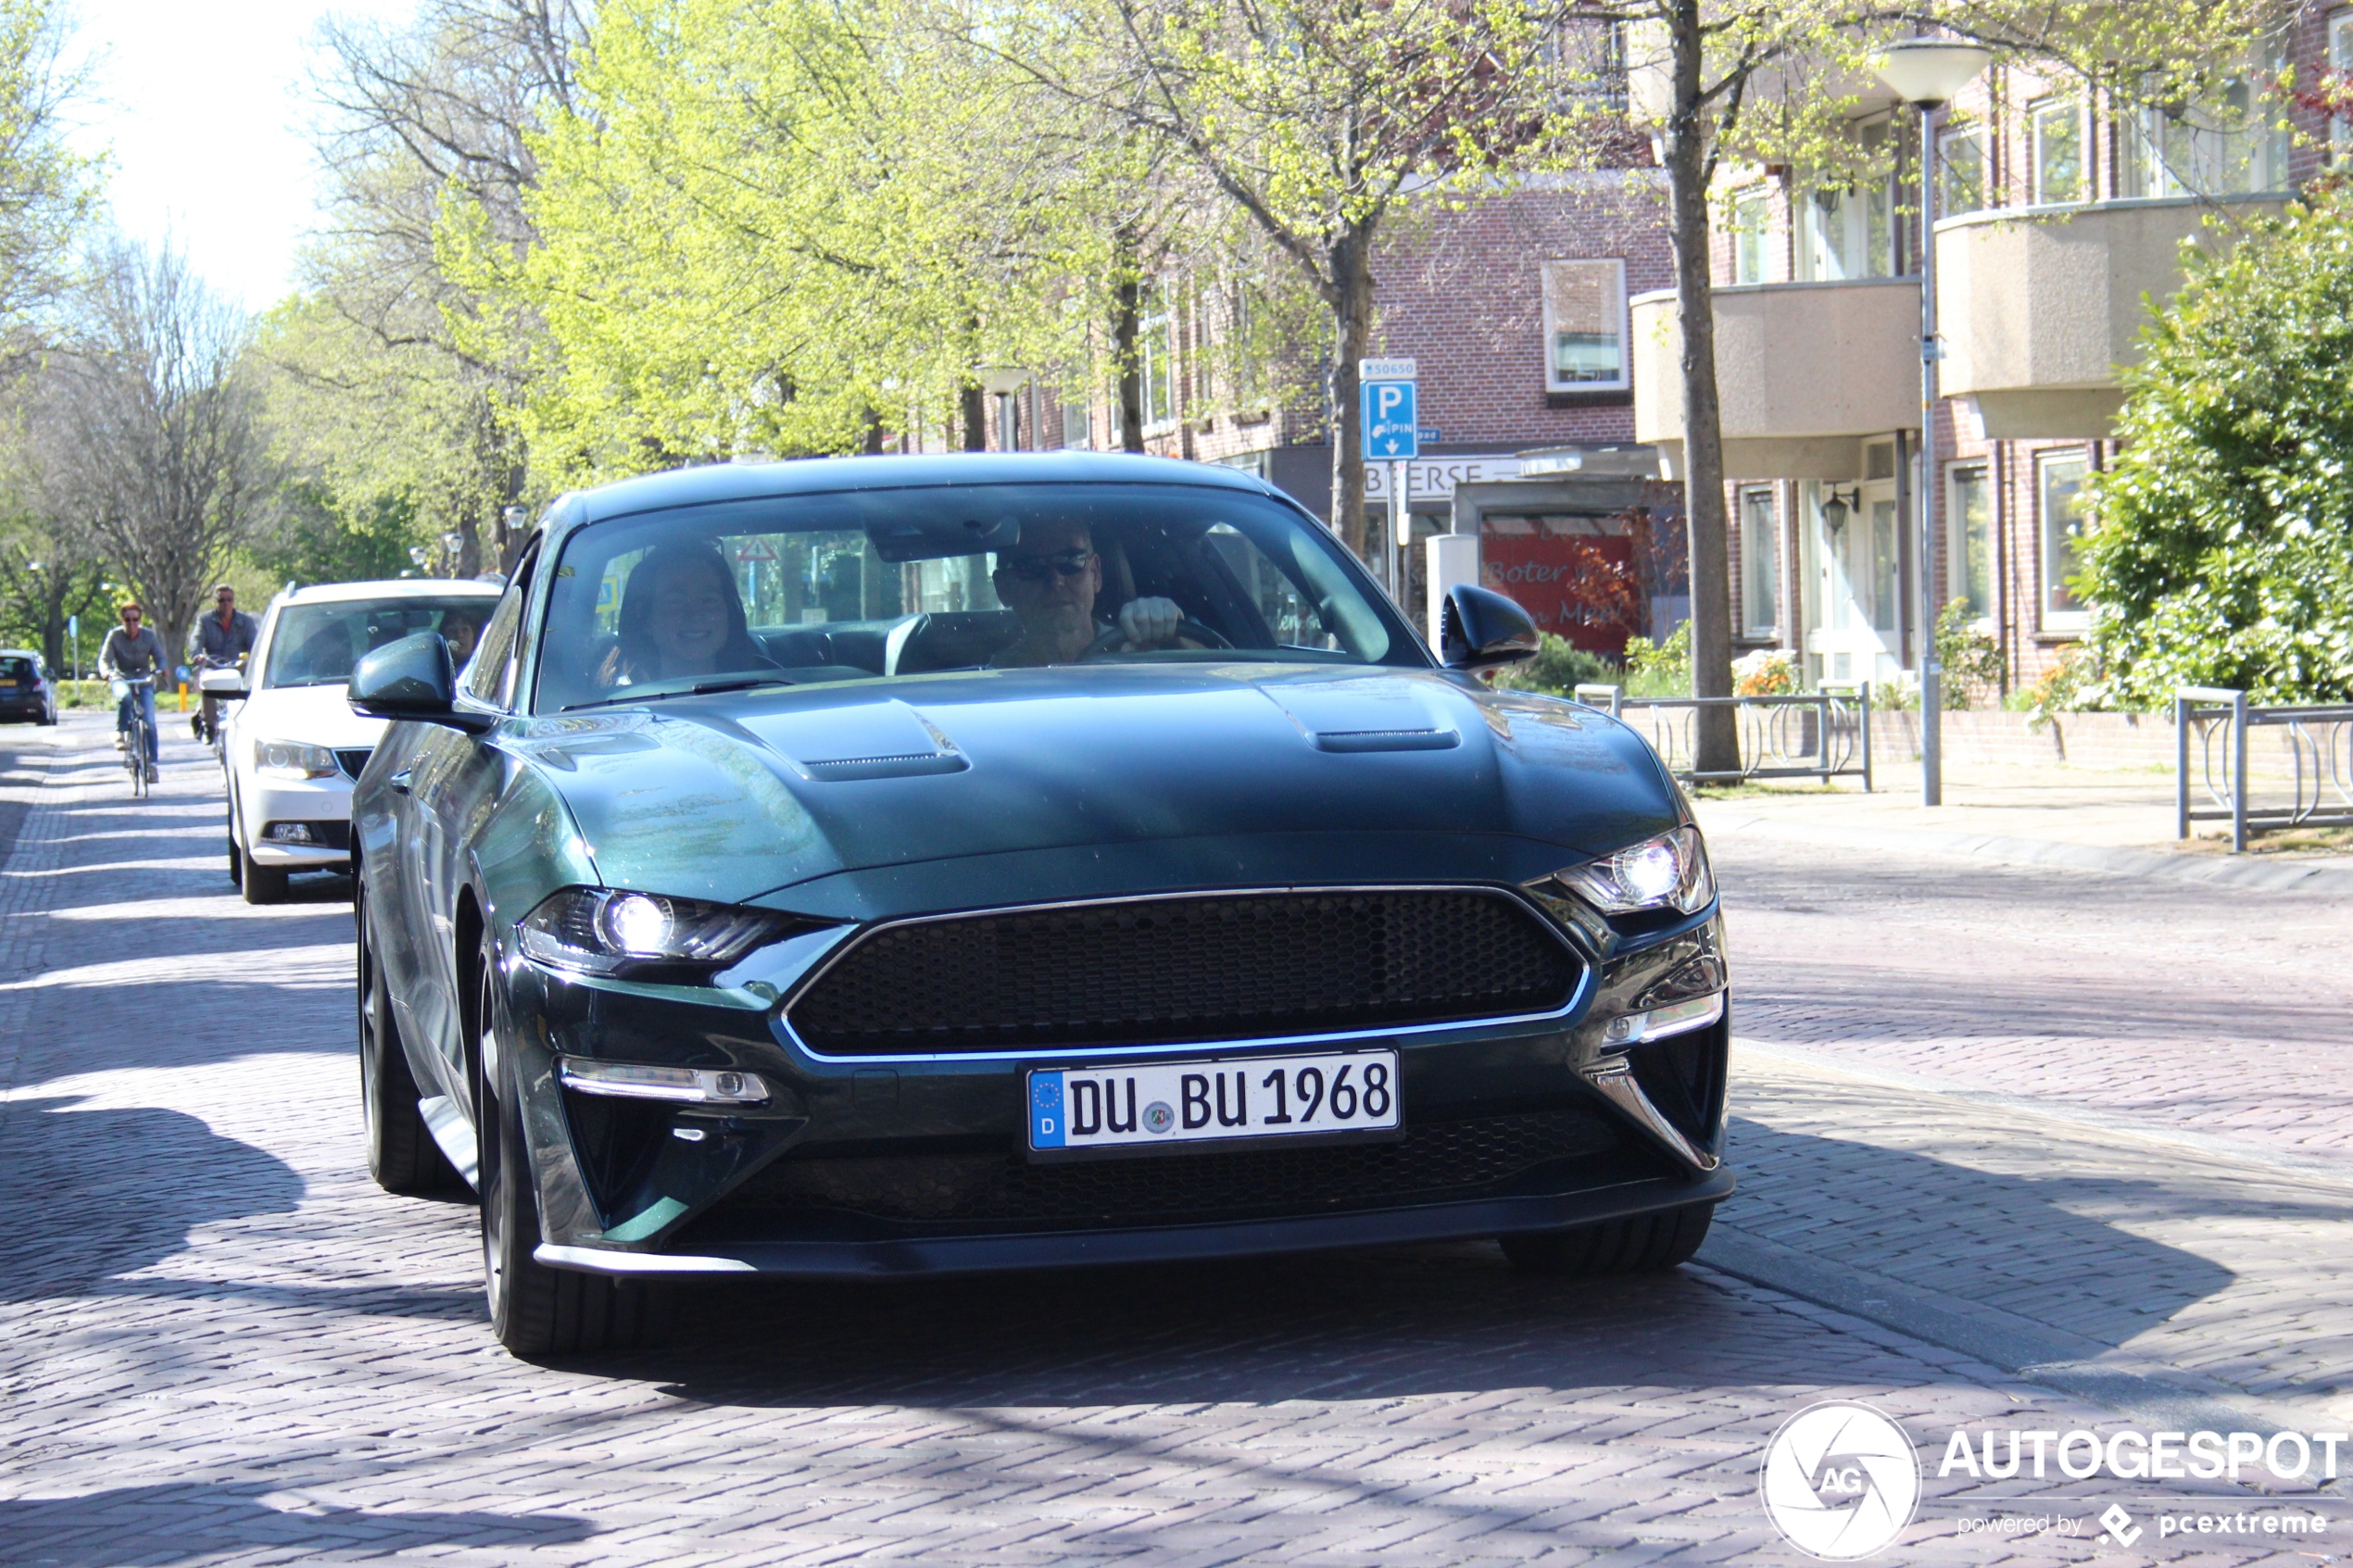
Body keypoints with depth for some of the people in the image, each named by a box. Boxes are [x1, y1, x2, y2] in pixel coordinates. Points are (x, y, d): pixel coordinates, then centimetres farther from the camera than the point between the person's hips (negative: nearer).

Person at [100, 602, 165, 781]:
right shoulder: (114, 635, -8)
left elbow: (159, 657, -7)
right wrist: (108, 672, -36)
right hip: (122, 679, -1)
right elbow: (104, 659, -13)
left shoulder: (149, 635, -5)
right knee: (125, 697, -39)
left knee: (149, 722, -13)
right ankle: (120, 732, -18)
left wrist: (159, 670, -30)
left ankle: (152, 763, -5)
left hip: (144, 680, 1)